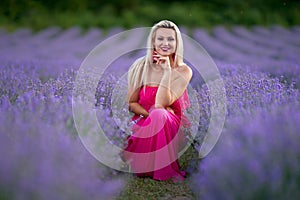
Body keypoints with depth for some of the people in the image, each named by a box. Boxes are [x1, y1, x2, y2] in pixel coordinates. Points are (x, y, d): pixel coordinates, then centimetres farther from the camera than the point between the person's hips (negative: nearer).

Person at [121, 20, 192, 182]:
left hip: (171, 126, -1)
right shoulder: (141, 66, -2)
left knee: (160, 115, -33)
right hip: (143, 122, 1)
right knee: (158, 115, -32)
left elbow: (162, 103, -17)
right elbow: (131, 103, 2)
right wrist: (150, 114, -15)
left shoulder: (183, 71, -5)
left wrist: (167, 71, -22)